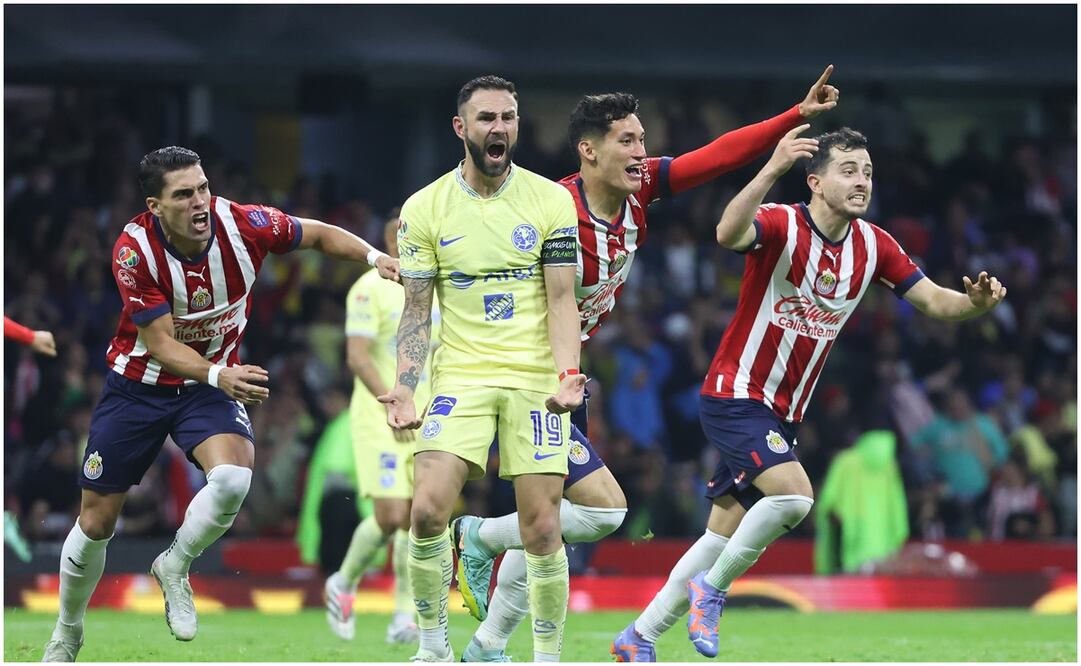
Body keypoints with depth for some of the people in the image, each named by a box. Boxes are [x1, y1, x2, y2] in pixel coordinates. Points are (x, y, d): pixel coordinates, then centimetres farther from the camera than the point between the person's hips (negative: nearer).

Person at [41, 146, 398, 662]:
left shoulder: (242, 224, -19)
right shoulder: (135, 250, -26)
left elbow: (318, 235, -1)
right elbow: (161, 343, -26)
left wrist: (374, 256, -18)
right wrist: (220, 376, -43)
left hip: (212, 383, 1)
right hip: (140, 384, -1)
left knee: (232, 477, -30)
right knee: (96, 523, 3)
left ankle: (174, 566, -1)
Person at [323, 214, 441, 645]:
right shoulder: (370, 289, -10)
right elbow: (357, 356, -19)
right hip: (377, 419, -6)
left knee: (418, 519, -2)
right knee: (390, 517, -13)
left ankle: (404, 617, 4)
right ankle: (344, 584, 13)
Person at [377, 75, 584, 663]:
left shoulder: (551, 201, 1)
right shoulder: (424, 208, 2)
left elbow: (561, 300, 1)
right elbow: (416, 310, 5)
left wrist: (566, 377, -14)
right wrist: (404, 388, -8)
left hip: (536, 379, 0)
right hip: (461, 376, 0)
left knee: (542, 529, -6)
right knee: (428, 509, -15)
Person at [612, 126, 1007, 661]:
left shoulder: (874, 246, 1)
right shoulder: (781, 224, -18)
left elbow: (934, 301, 1)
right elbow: (728, 234, -40)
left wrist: (975, 301, -22)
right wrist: (772, 170, -53)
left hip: (782, 413, 7)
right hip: (735, 395, -7)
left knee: (724, 534, 9)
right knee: (793, 494, -27)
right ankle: (712, 589, -5)